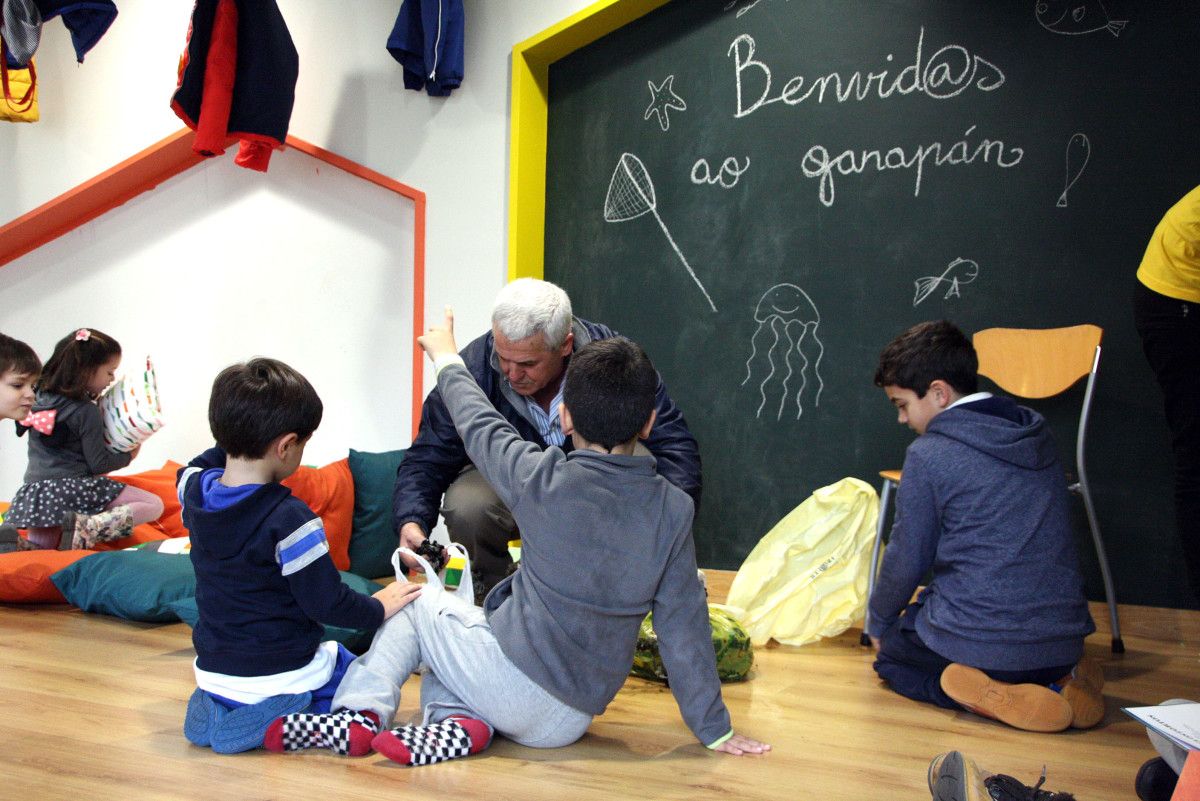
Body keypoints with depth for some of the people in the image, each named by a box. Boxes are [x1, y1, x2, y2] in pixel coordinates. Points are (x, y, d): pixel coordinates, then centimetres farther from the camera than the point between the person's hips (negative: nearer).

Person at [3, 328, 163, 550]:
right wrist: (128, 456, 10)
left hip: (34, 489, 7)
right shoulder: (86, 411, -10)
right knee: (153, 505, -10)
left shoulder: (39, 399, 11)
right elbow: (98, 463, -8)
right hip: (76, 487, -7)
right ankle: (84, 528, -25)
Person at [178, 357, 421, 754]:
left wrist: (236, 437, 11)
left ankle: (218, 707, 9)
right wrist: (379, 608, -3)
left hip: (214, 674, 7)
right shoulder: (290, 520, -26)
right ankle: (281, 715, -7)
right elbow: (328, 604, -20)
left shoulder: (194, 489, -6)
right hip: (282, 676, -7)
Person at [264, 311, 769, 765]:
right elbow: (684, 626, -5)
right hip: (570, 722, 4)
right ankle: (458, 721, -2)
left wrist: (447, 360, 24)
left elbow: (479, 426, 4)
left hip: (515, 682, -4)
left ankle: (360, 713, 3)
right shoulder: (673, 509, -8)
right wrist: (715, 731, 4)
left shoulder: (543, 481, -14)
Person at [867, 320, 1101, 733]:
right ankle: (1058, 680, 7)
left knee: (892, 655, 23)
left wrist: (880, 623, 15)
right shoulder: (1037, 435, 8)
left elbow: (907, 559, -4)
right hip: (1064, 641, 6)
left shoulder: (928, 454, -12)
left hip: (981, 645, -6)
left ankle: (989, 695, -6)